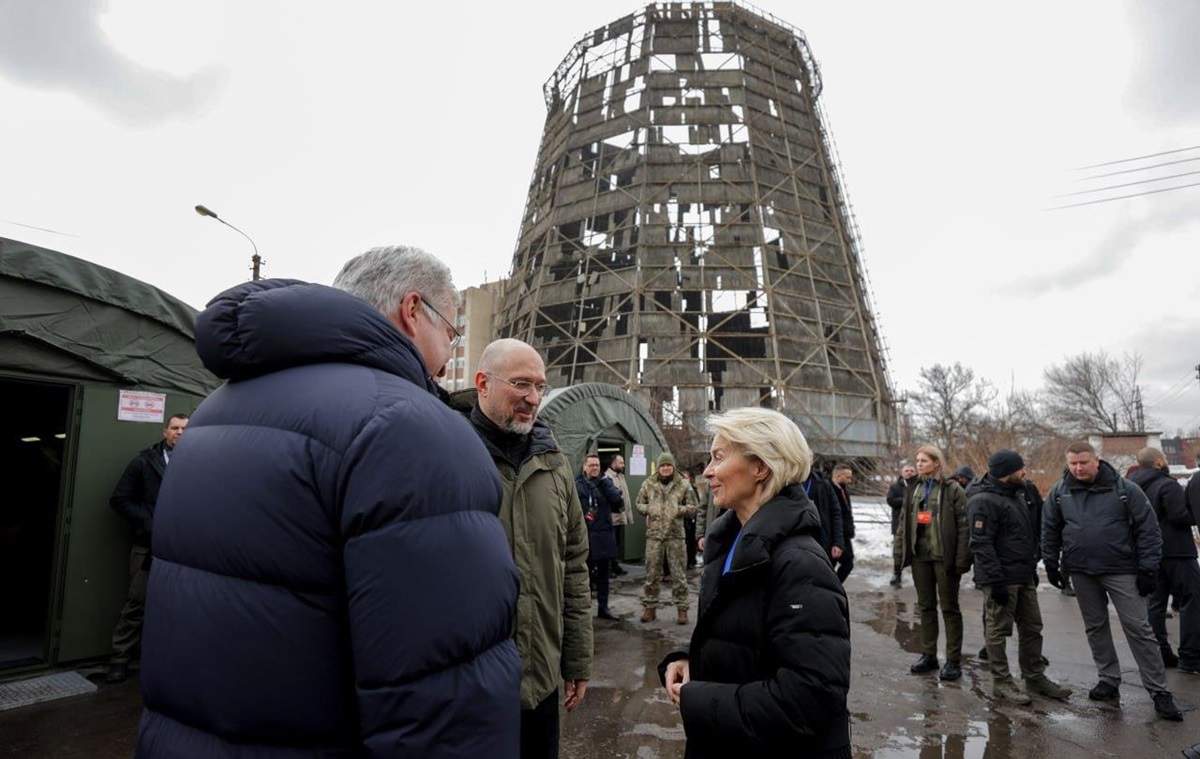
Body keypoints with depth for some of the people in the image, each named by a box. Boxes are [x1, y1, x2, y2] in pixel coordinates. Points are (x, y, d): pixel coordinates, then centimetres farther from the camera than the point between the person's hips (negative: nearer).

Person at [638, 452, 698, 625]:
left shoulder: (683, 485, 1)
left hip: (675, 534, -1)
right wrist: (648, 509, -7)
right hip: (654, 534, 1)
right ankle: (649, 606, 20)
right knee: (651, 572, 7)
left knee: (678, 573, 4)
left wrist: (680, 510, -12)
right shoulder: (648, 484, 5)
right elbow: (639, 504, 12)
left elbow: (694, 506, 4)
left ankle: (682, 608, 14)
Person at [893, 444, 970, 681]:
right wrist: (899, 553, 6)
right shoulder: (913, 489, 9)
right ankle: (928, 655, 24)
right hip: (920, 555, 5)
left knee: (949, 608, 5)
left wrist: (962, 559, -16)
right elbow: (904, 522, 12)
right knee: (926, 606, 13)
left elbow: (963, 526, -11)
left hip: (944, 557, -5)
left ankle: (953, 660, 15)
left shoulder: (952, 489, -8)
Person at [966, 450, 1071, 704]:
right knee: (998, 630, 2)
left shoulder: (1017, 495, 14)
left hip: (1024, 577, 10)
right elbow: (981, 545, -22)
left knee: (1032, 628, 17)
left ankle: (1035, 677, 30)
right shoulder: (984, 501, -18)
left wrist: (1033, 568, 21)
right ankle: (1001, 683, 12)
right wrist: (995, 581, -24)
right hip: (1001, 578, -10)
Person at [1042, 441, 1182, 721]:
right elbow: (1050, 530, 9)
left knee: (1138, 628, -2)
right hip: (1081, 572, 3)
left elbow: (1148, 530, -5)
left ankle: (1159, 691, 8)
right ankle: (1109, 681, 26)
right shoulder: (1059, 493, 0)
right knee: (1095, 627, 13)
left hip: (1121, 571, -3)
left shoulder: (1125, 489, -7)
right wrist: (1051, 564, 8)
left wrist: (1148, 569, -8)